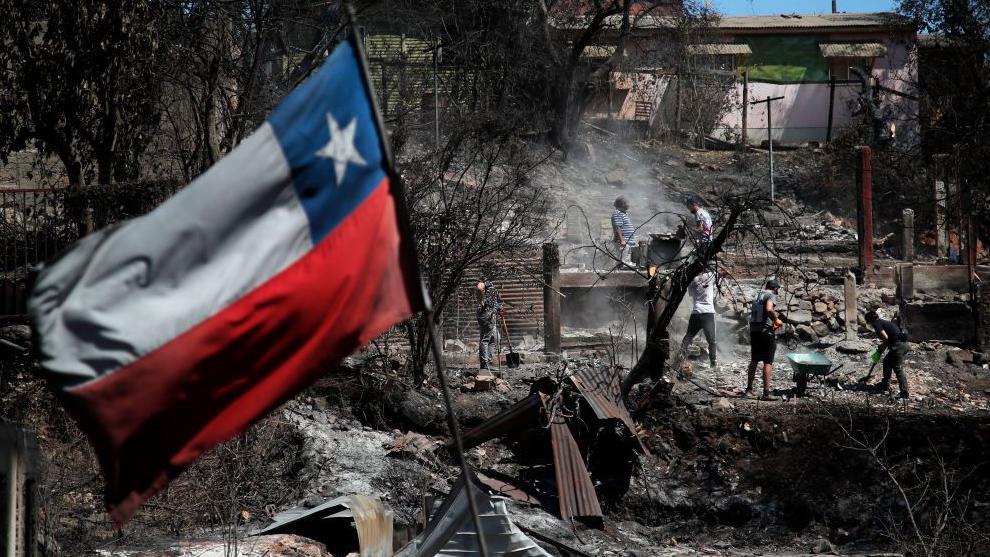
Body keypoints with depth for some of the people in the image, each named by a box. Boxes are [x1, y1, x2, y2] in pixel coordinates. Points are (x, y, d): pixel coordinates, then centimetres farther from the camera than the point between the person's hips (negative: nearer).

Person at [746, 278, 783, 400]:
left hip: (753, 330, 8)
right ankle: (766, 393, -7)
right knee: (768, 362, -4)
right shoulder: (771, 295, -7)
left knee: (754, 361, 20)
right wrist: (776, 319, -12)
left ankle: (749, 389, 27)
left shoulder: (758, 296, 17)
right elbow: (769, 309, -27)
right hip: (766, 331, -8)